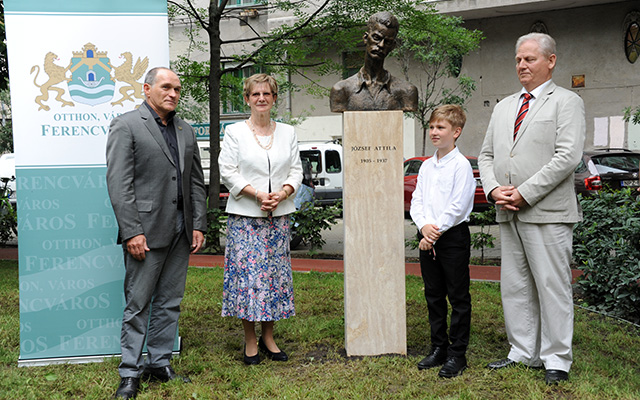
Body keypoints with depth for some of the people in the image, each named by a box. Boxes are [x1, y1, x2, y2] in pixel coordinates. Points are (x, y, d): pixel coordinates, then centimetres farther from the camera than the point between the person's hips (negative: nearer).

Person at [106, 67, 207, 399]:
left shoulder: (185, 131, 16)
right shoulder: (125, 126, -3)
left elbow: (196, 182, 16)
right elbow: (119, 184, -10)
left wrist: (199, 225, 7)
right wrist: (131, 232, -16)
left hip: (181, 233, 6)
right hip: (146, 231, -6)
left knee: (169, 302, 11)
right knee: (138, 304, 0)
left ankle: (159, 364, 23)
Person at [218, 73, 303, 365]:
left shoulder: (287, 133, 12)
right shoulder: (234, 132, 3)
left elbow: (296, 171, 9)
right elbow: (227, 172, -3)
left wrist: (282, 193, -11)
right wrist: (257, 194, -14)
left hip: (279, 215, 3)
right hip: (245, 215, -3)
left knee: (275, 273, 5)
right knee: (247, 273, -5)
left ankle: (268, 338, 17)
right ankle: (250, 341, 7)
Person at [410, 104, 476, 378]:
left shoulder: (461, 165, -9)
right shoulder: (426, 166, 12)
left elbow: (458, 206, -15)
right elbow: (416, 201, 8)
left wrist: (436, 232, -15)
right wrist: (424, 226, -9)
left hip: (453, 236, -7)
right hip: (427, 238, 7)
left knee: (458, 297, 2)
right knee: (433, 295, 14)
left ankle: (457, 354, 10)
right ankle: (438, 348, 25)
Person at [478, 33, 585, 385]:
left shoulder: (566, 102, -1)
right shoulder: (503, 107, 19)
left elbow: (567, 157, -13)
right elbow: (486, 154, 18)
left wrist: (524, 193, -16)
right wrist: (493, 189, -1)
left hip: (547, 213, -6)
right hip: (508, 214, 7)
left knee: (552, 287, -1)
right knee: (514, 286, 11)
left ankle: (556, 359, 10)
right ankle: (523, 353, 22)